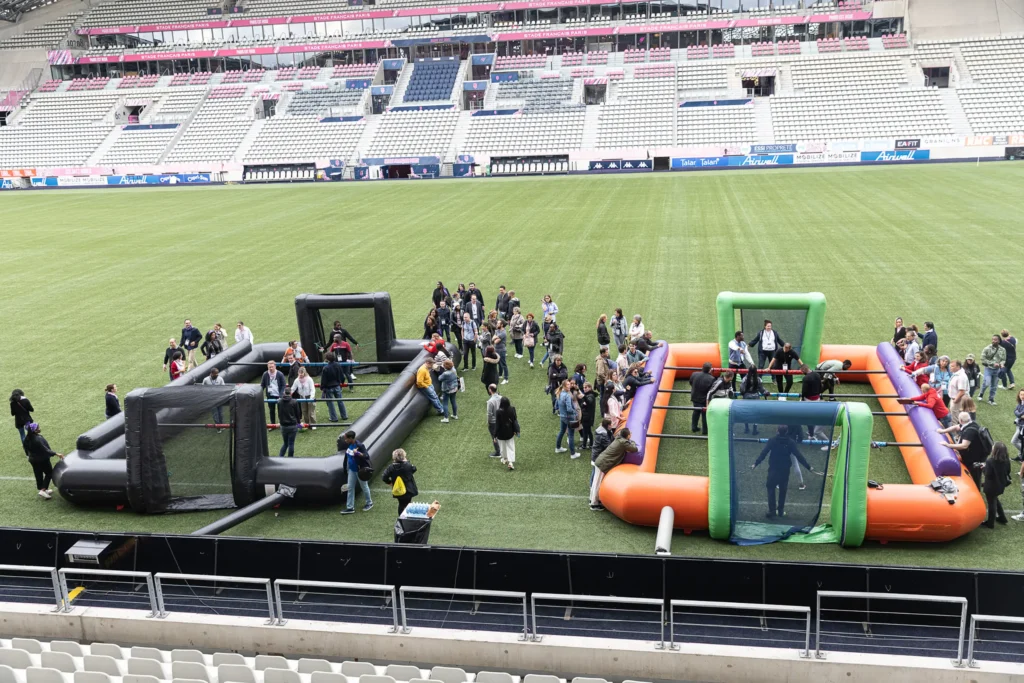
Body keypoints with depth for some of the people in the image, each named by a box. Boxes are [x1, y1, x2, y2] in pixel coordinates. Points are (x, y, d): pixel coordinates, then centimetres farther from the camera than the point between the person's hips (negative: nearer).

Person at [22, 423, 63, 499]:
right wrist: (56, 454, -30)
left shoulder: (28, 438, -3)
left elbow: (26, 450, 10)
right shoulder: (38, 439, -30)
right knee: (49, 473, 8)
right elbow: (45, 450, -30)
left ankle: (42, 490, 32)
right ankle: (43, 490, -1)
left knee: (38, 476, 18)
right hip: (42, 460, -8)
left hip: (33, 460, 8)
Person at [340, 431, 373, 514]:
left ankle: (369, 503, 34)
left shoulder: (359, 445, -26)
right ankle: (350, 508, 18)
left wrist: (358, 453, -42)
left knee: (364, 487, 12)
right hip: (351, 470, 7)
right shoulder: (348, 445, -5)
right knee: (350, 488, 10)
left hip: (360, 470, -7)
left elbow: (367, 456, -30)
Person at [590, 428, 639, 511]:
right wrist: (632, 442, 8)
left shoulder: (619, 439, 9)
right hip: (603, 465, -9)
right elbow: (635, 449, -11)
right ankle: (594, 504, 9)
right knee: (598, 484, 1)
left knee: (596, 482, 20)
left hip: (600, 461, 9)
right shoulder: (623, 442, -16)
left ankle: (593, 499, 32)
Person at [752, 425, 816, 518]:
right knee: (782, 491, 17)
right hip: (785, 470, 1)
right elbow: (799, 455, -9)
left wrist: (755, 463, -11)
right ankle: (780, 511, 22)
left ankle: (772, 511, 0)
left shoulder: (772, 440, -9)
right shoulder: (790, 442, -8)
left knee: (771, 490, 9)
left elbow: (764, 453, -13)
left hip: (773, 469, -1)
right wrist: (808, 466, -4)